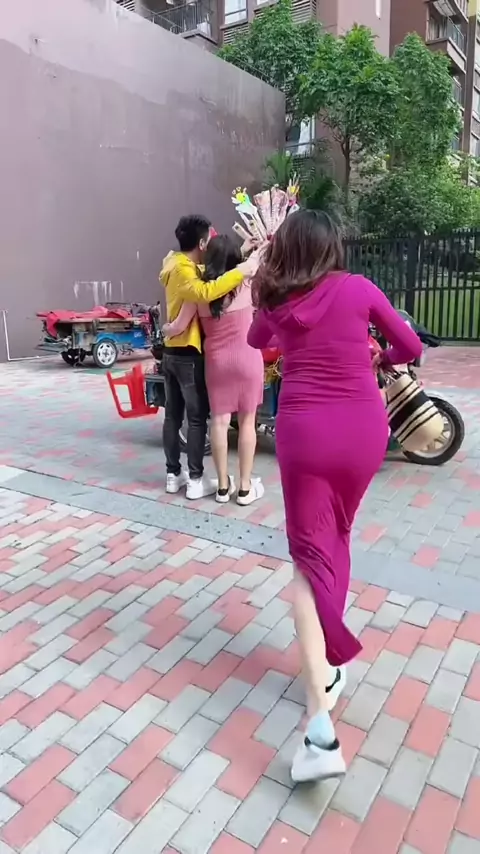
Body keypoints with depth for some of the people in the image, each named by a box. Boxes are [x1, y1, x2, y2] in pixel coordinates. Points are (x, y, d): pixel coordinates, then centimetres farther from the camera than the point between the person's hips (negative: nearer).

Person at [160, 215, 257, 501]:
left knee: (173, 415, 11)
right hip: (189, 354, -9)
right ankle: (196, 480, 5)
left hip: (172, 352, 9)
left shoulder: (178, 264, 14)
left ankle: (173, 475, 20)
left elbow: (208, 278, 12)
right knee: (198, 417, -2)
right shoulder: (183, 270, -17)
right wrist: (241, 271, -34)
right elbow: (206, 292, -37)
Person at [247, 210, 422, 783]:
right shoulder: (357, 288, 1)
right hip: (363, 429, 1)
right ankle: (329, 662, 37)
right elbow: (410, 347, 11)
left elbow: (256, 341, 28)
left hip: (304, 432, -1)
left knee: (311, 554, 2)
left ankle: (320, 726, -7)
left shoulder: (274, 301, 6)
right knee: (336, 537, 22)